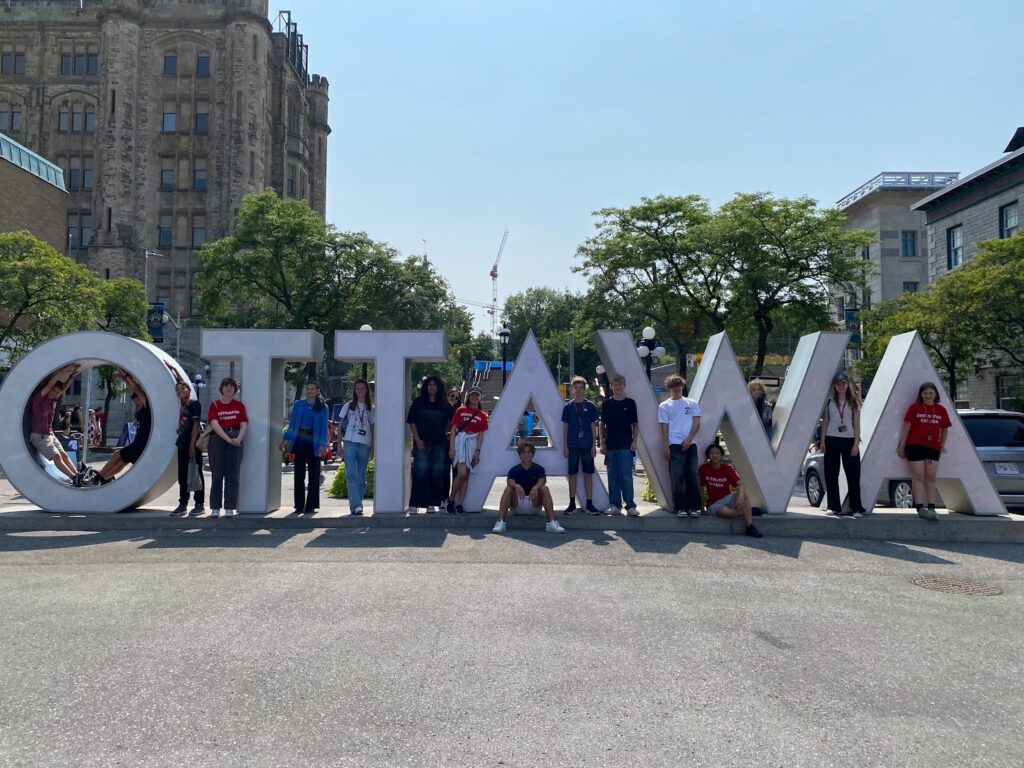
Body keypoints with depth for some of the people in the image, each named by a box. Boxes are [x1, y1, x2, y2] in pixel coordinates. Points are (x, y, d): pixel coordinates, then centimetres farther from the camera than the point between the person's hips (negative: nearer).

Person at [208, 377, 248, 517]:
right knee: (217, 474, 1)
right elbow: (214, 424, -7)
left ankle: (230, 508, 5)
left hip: (235, 440, 1)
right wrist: (228, 439, -17)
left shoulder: (239, 405, 11)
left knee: (232, 475, 1)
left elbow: (244, 424, 3)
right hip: (218, 439, -1)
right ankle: (215, 508, 6)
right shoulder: (215, 404, 6)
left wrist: (238, 438, -15)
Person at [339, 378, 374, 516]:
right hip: (350, 443, -2)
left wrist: (373, 448, 6)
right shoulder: (348, 406, 9)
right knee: (351, 474, -13)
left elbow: (372, 429, 12)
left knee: (361, 476, 4)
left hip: (365, 444, 2)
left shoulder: (370, 408, 12)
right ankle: (356, 505, -18)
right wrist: (339, 445, 2)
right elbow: (341, 426, 9)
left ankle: (356, 504, 13)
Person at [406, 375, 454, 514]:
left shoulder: (444, 404, 6)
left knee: (437, 474, 4)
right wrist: (417, 440, -6)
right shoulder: (418, 402, 3)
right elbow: (412, 422, 1)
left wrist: (445, 433, 9)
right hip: (422, 443, -2)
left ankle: (432, 503, 11)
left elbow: (452, 420, 18)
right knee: (421, 472, -8)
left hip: (439, 444, 2)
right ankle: (414, 504, -5)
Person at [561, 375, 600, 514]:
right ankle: (572, 503, 11)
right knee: (572, 474, 4)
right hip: (573, 445, 0)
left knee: (588, 473, 3)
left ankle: (589, 504, 8)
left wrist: (594, 445, -2)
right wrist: (565, 446, -1)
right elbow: (565, 427, 4)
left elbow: (593, 426, 4)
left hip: (587, 445, 0)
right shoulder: (568, 406, 3)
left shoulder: (590, 406, 3)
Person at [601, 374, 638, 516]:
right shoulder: (606, 404, 6)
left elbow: (635, 424, 7)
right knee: (612, 477, 6)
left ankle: (630, 505, -2)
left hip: (626, 445, -2)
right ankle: (615, 505, 13)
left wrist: (634, 441, -2)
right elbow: (602, 424, 11)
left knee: (626, 476, -6)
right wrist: (602, 442, 5)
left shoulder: (630, 403, 3)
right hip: (610, 446, 2)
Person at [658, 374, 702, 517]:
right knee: (677, 477, -4)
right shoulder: (664, 406, 7)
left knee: (692, 476, 1)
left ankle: (694, 507, 5)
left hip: (690, 444, 2)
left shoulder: (692, 403, 13)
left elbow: (697, 424, 6)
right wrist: (666, 446, -6)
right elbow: (664, 428, 3)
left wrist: (689, 439, -8)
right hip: (675, 445, -2)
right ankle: (680, 508, -1)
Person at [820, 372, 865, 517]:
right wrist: (822, 441, 2)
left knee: (853, 475, -4)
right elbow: (825, 422, 10)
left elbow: (857, 424, 3)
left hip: (849, 440, -1)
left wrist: (856, 443, -6)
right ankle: (834, 507, 8)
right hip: (832, 440, 1)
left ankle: (856, 508, 0)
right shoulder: (829, 402, 8)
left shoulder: (853, 402, 6)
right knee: (831, 475, 1)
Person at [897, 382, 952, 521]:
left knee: (931, 477, 3)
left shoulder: (941, 410, 8)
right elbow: (906, 427, -1)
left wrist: (942, 445, 13)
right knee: (918, 477, -7)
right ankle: (920, 508, -10)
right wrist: (902, 446, -3)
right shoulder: (914, 408, -1)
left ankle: (931, 508, 5)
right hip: (915, 446, -3)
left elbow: (945, 429, 17)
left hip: (933, 448, 3)